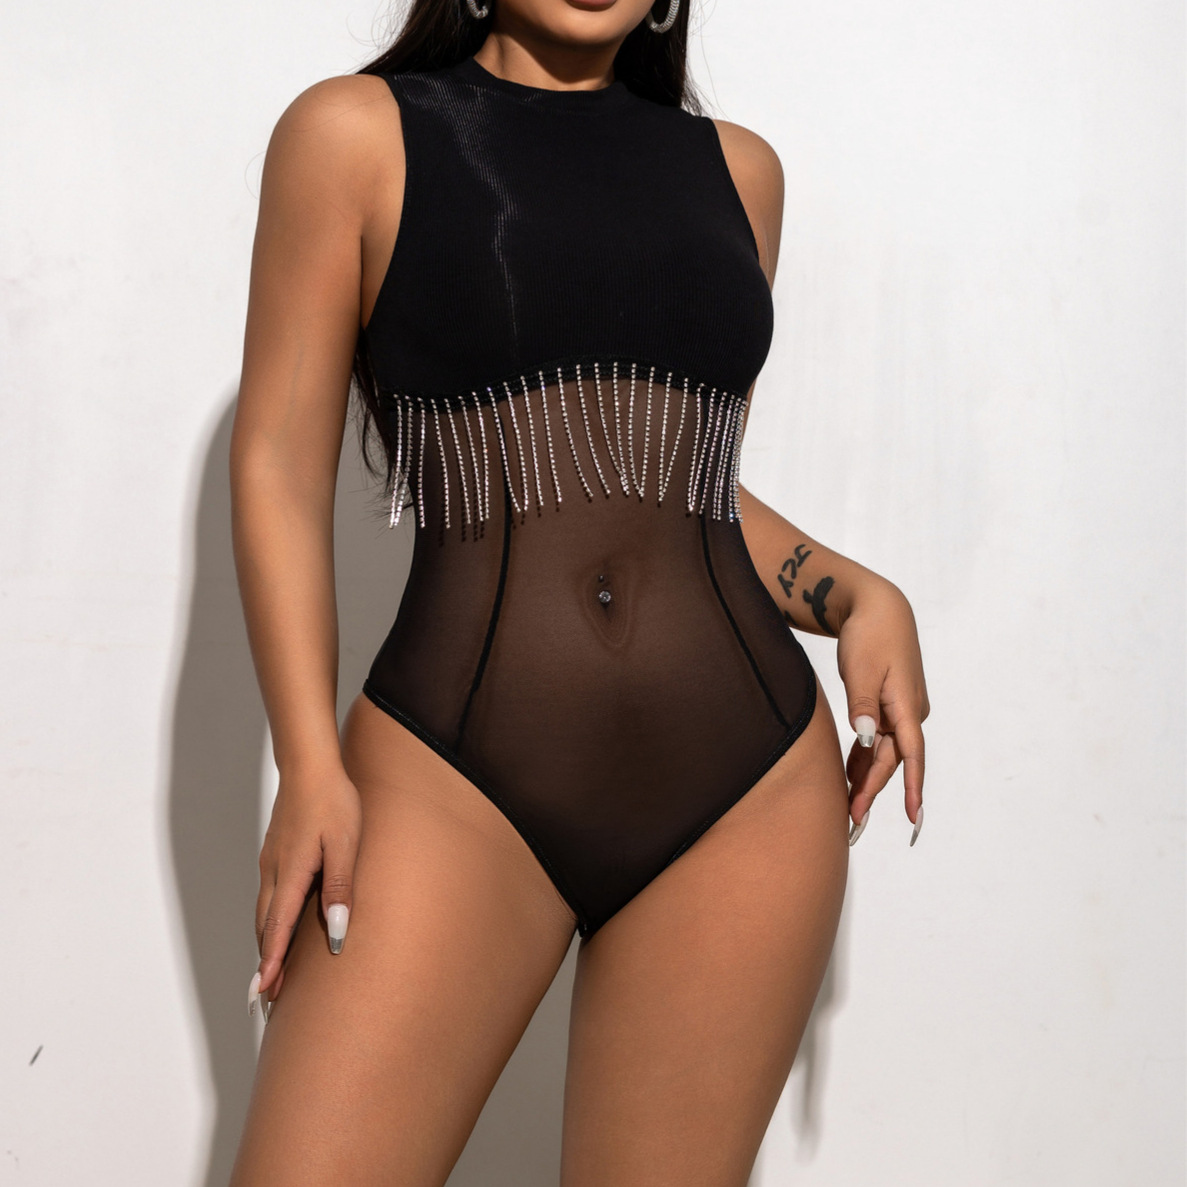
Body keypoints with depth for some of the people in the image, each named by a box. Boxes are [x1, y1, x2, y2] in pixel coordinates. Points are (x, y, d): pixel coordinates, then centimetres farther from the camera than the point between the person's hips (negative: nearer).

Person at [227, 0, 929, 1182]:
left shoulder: (738, 168, 15)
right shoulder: (355, 133, 5)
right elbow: (281, 461, 0)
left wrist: (858, 597, 3)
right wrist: (310, 767, -9)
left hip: (748, 779, 3)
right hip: (455, 779, -3)